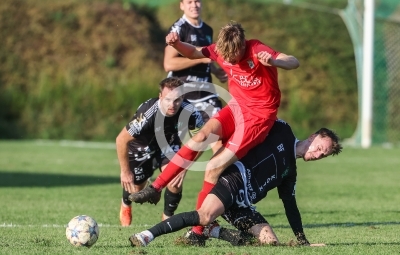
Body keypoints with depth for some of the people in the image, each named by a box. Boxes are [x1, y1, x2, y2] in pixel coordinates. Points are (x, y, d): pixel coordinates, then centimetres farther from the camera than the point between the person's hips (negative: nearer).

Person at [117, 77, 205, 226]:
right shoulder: (147, 114, -41)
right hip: (142, 145, -2)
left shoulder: (189, 112, -34)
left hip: (169, 144, 2)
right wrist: (125, 172, -20)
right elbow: (121, 140, -29)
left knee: (175, 181, -20)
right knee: (135, 188, 9)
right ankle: (125, 205, 47)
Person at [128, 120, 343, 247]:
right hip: (234, 177, -8)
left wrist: (303, 241, 24)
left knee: (271, 242, -7)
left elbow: (290, 205, 28)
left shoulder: (289, 171, 26)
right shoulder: (281, 131, 8)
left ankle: (210, 232, 1)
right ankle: (147, 235, -35)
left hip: (243, 203, 8)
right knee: (205, 215, -33)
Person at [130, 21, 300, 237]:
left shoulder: (257, 50, -21)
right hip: (237, 106, 6)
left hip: (259, 116, -6)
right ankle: (155, 188, -15)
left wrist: (274, 62, -52)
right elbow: (193, 53, 11)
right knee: (201, 137, -21)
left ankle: (198, 230, -4)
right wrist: (176, 44, -12)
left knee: (214, 168, -13)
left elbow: (294, 62, -29)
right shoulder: (221, 50, -4)